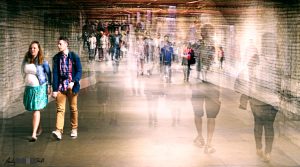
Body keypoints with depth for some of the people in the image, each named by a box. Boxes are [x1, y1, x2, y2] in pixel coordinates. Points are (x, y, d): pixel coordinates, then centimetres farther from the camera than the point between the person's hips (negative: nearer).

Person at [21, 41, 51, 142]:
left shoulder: (43, 61, -9)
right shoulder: (26, 60, 3)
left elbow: (48, 73, 0)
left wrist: (49, 86, 0)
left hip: (40, 88, -5)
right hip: (29, 87, 5)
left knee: (36, 110, -11)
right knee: (33, 109, 16)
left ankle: (34, 134, -14)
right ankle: (39, 128, 38)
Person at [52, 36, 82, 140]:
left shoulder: (74, 57, -5)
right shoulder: (56, 58, 1)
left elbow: (79, 71, -6)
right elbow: (55, 74, 0)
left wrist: (73, 82, -22)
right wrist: (54, 89, -5)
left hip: (71, 87, -1)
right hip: (60, 87, 1)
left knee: (73, 108, 11)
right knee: (60, 109, -5)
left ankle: (74, 129, 25)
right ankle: (59, 131, -10)